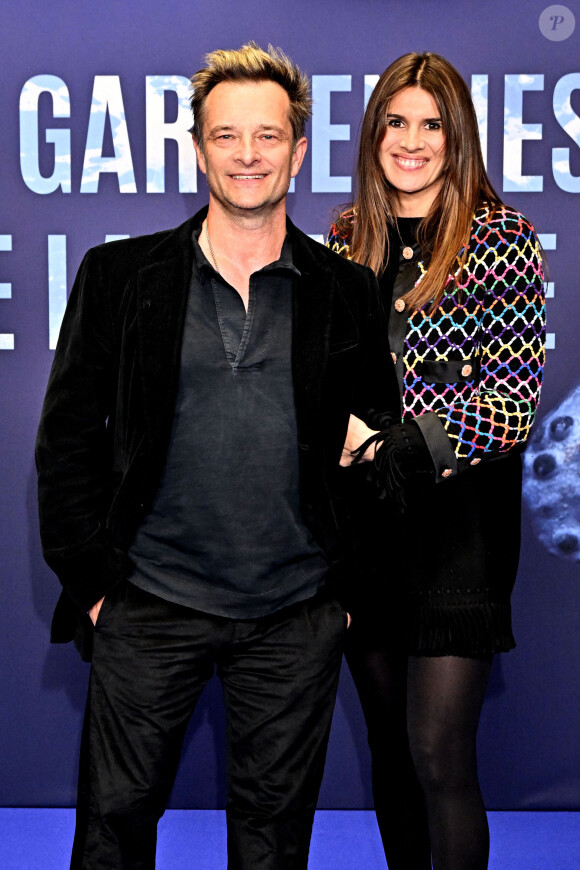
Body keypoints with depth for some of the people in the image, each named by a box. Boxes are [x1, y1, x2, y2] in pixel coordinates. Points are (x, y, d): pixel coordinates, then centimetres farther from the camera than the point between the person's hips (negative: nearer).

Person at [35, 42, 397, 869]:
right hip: (150, 606, 0)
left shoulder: (348, 291, 4)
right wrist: (91, 580, -4)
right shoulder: (120, 275, 1)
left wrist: (355, 584, 3)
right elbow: (68, 434, 2)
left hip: (298, 616, 1)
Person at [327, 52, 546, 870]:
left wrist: (393, 443, -17)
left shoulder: (502, 236, -4)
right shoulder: (347, 237, 10)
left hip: (457, 515, -5)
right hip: (362, 517, 5)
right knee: (387, 741, 14)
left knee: (439, 751, -6)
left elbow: (517, 395, -9)